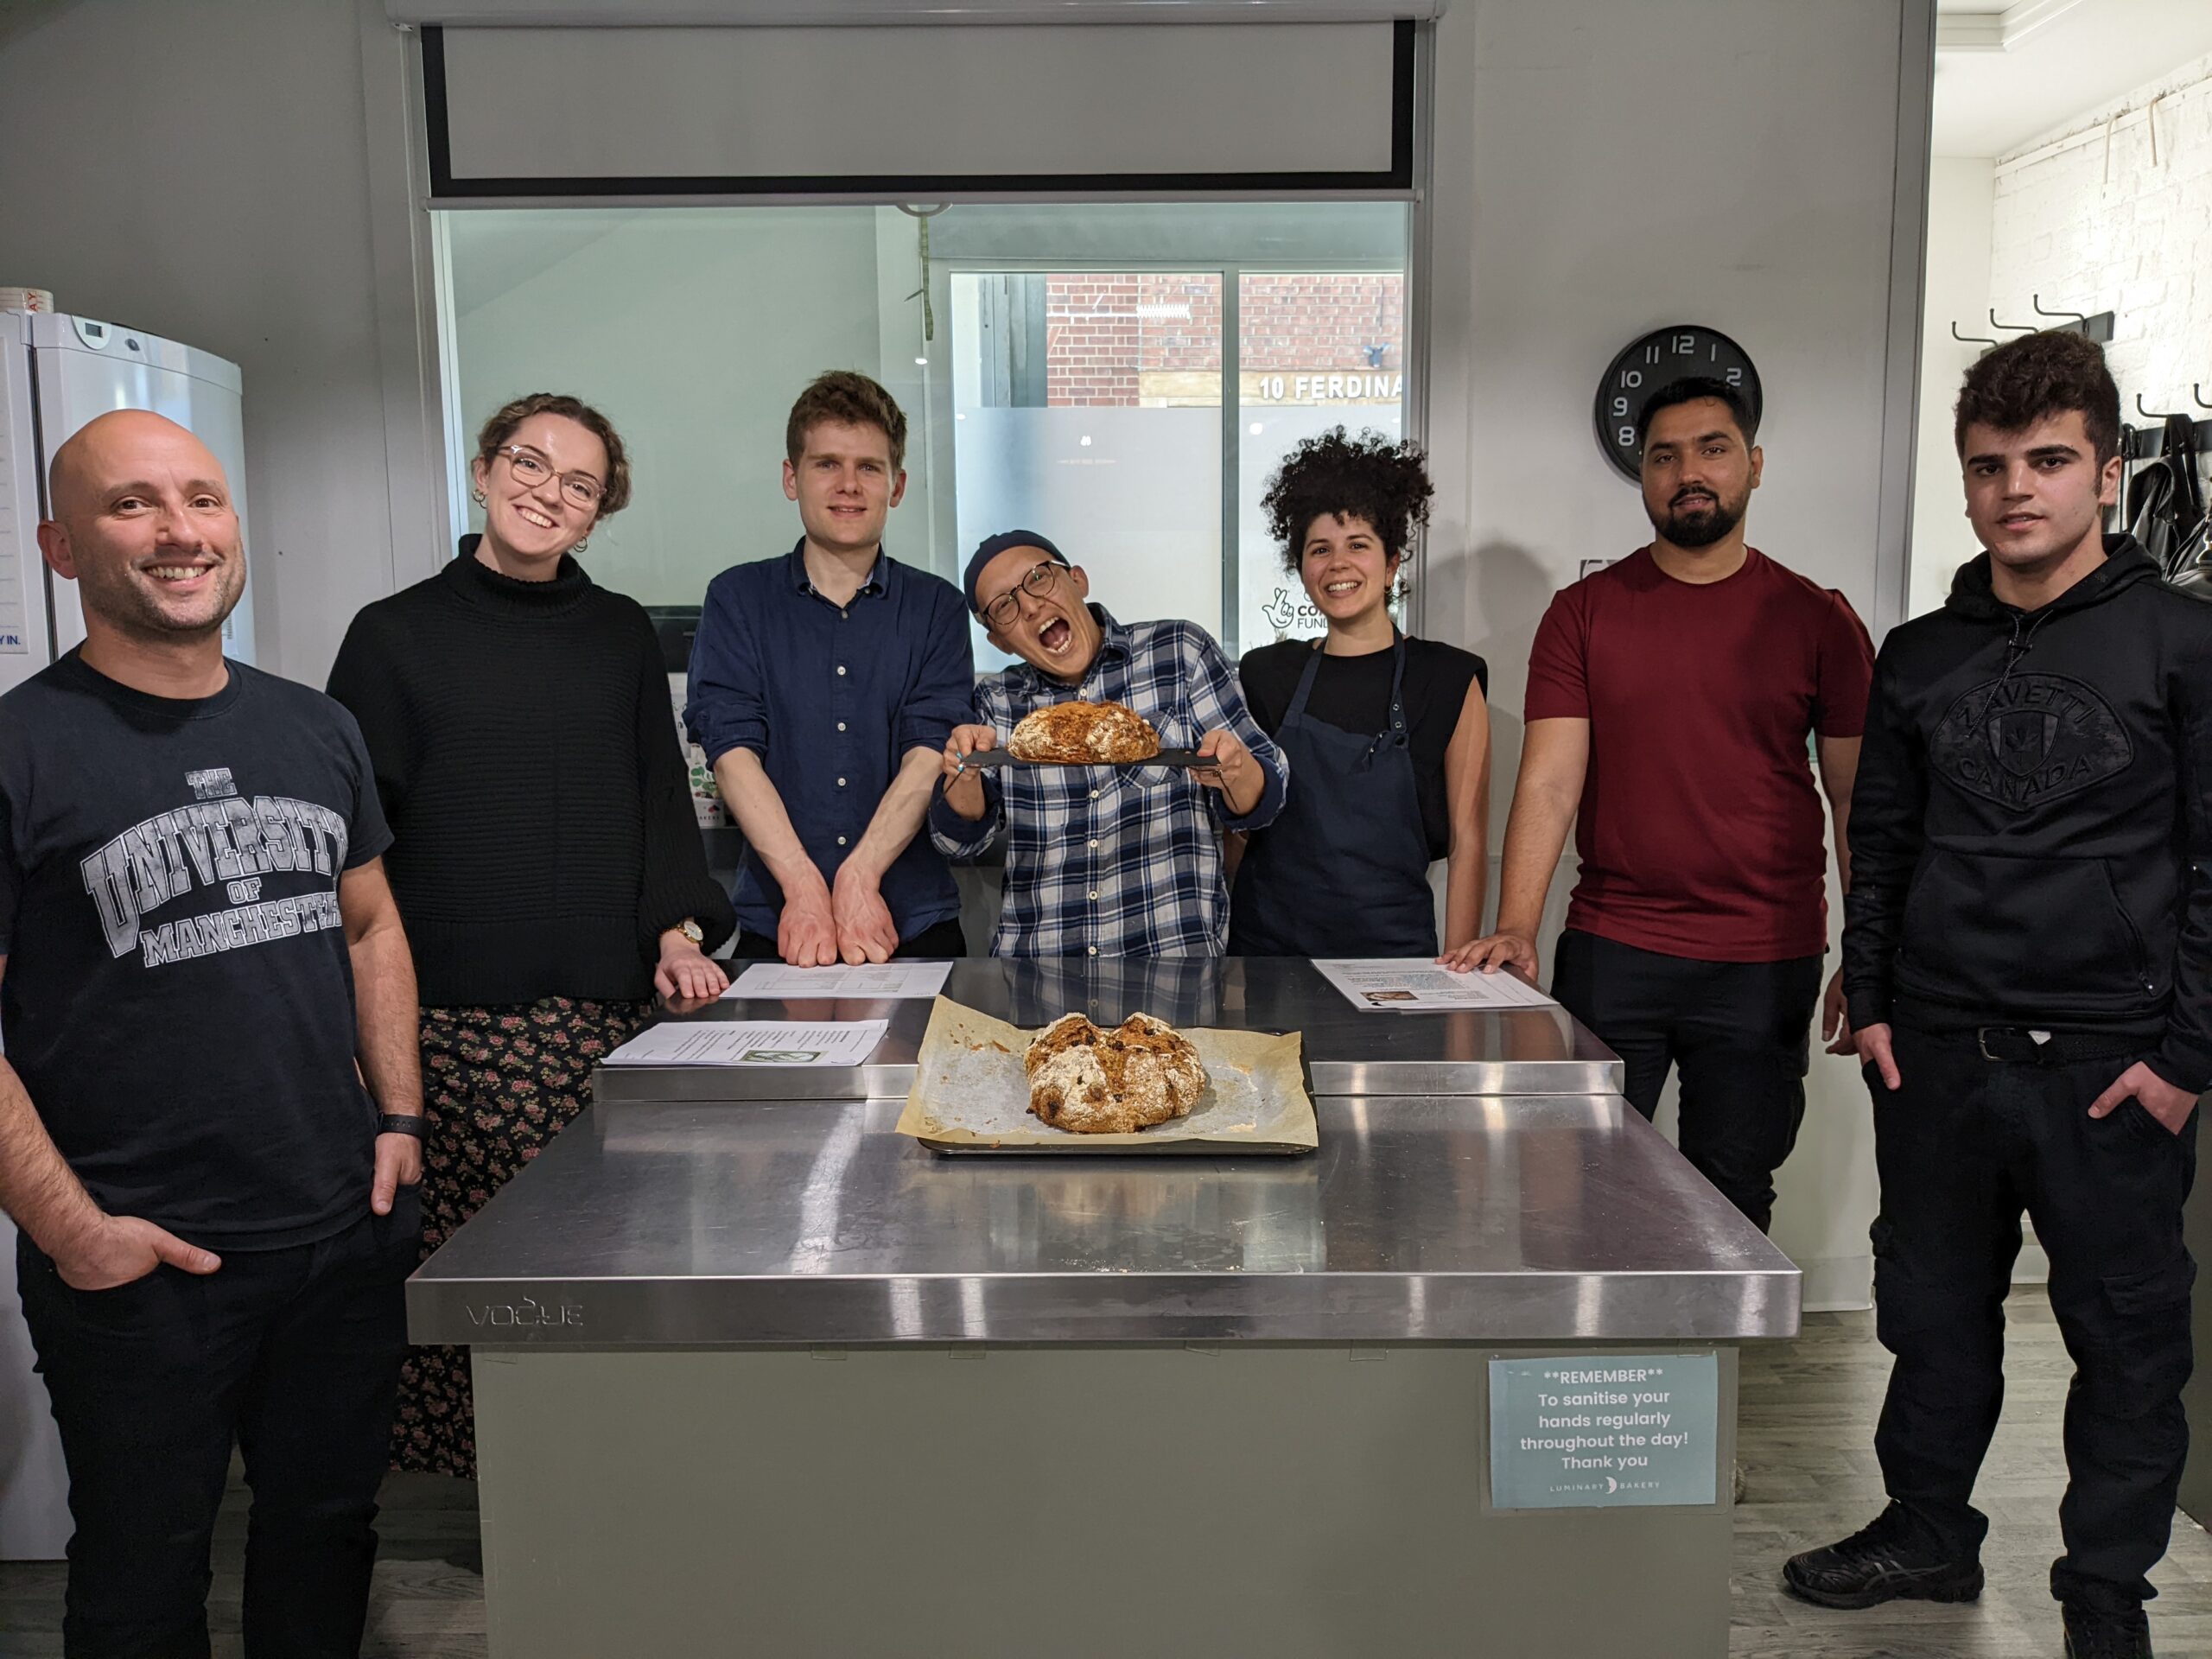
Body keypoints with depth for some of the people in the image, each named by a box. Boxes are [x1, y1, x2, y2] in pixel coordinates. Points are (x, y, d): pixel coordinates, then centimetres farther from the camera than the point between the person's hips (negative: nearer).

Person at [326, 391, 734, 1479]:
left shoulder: (621, 635, 13)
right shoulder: (396, 635, 5)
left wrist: (678, 929, 1)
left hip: (610, 1006, 2)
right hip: (456, 1013, -2)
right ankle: (484, 1469, 13)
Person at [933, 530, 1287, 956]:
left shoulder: (1180, 652, 4)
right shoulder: (997, 701, 12)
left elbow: (1257, 806, 5)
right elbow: (962, 837, 9)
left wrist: (1235, 772, -17)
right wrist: (964, 773, -10)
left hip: (1177, 951, -2)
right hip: (1031, 955, 3)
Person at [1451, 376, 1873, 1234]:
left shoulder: (1818, 619, 3)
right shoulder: (1583, 613, 2)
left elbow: (1860, 803, 4)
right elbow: (1549, 781, -5)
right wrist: (1515, 928, -17)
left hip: (1765, 967, 0)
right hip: (1609, 957, 0)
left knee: (1731, 1199, 10)